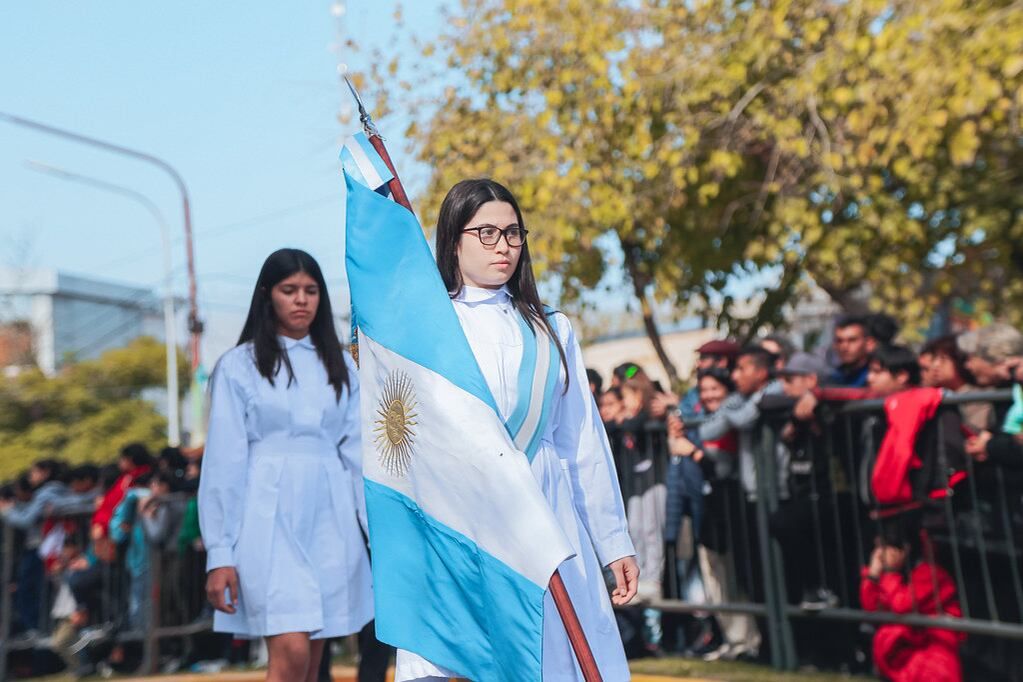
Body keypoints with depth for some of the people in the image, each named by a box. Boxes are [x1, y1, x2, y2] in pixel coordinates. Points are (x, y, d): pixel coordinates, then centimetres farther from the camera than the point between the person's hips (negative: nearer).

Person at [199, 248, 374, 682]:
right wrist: (220, 554, -7)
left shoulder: (339, 366, 12)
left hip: (330, 521, 4)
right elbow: (224, 463, -2)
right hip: (269, 520, -4)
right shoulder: (239, 364, 1)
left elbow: (357, 451, 8)